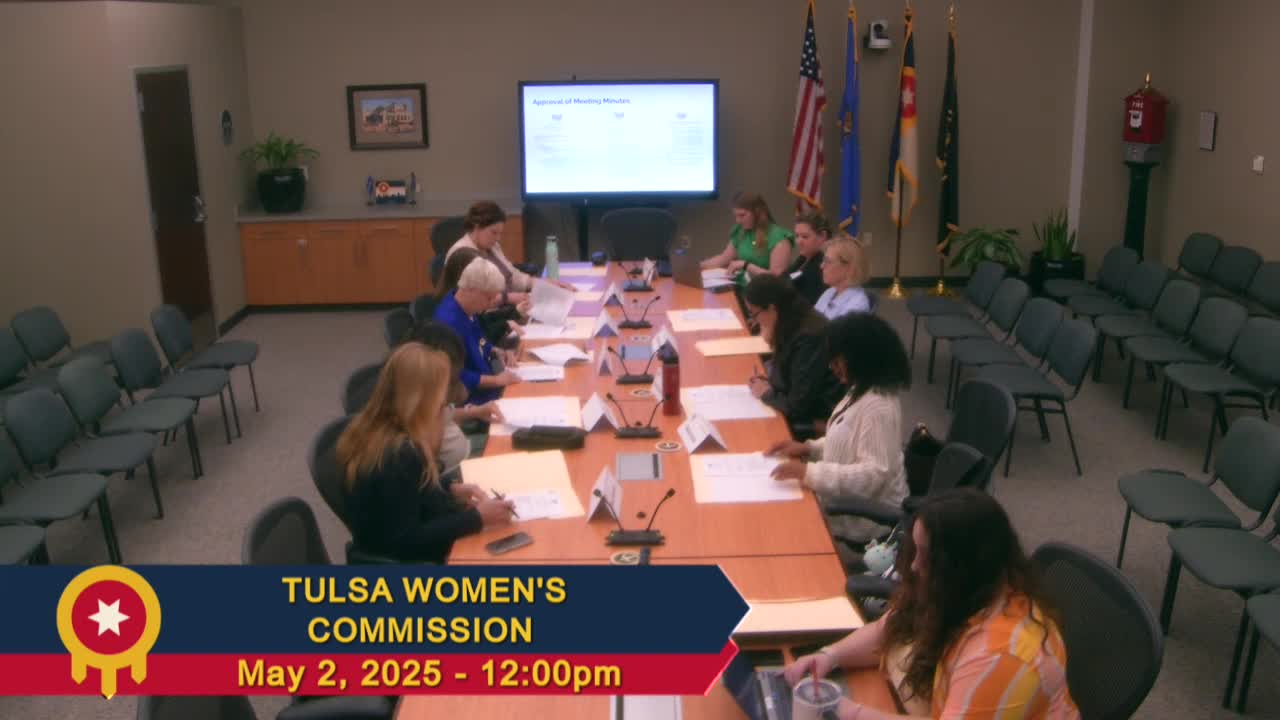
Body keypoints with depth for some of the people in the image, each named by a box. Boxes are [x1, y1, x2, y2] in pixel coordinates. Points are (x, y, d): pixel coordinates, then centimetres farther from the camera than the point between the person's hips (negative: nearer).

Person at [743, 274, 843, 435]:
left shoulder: (808, 338, -25)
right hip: (806, 413, 8)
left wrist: (767, 394, -8)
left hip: (819, 424, -8)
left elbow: (797, 407, -23)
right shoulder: (795, 325, 2)